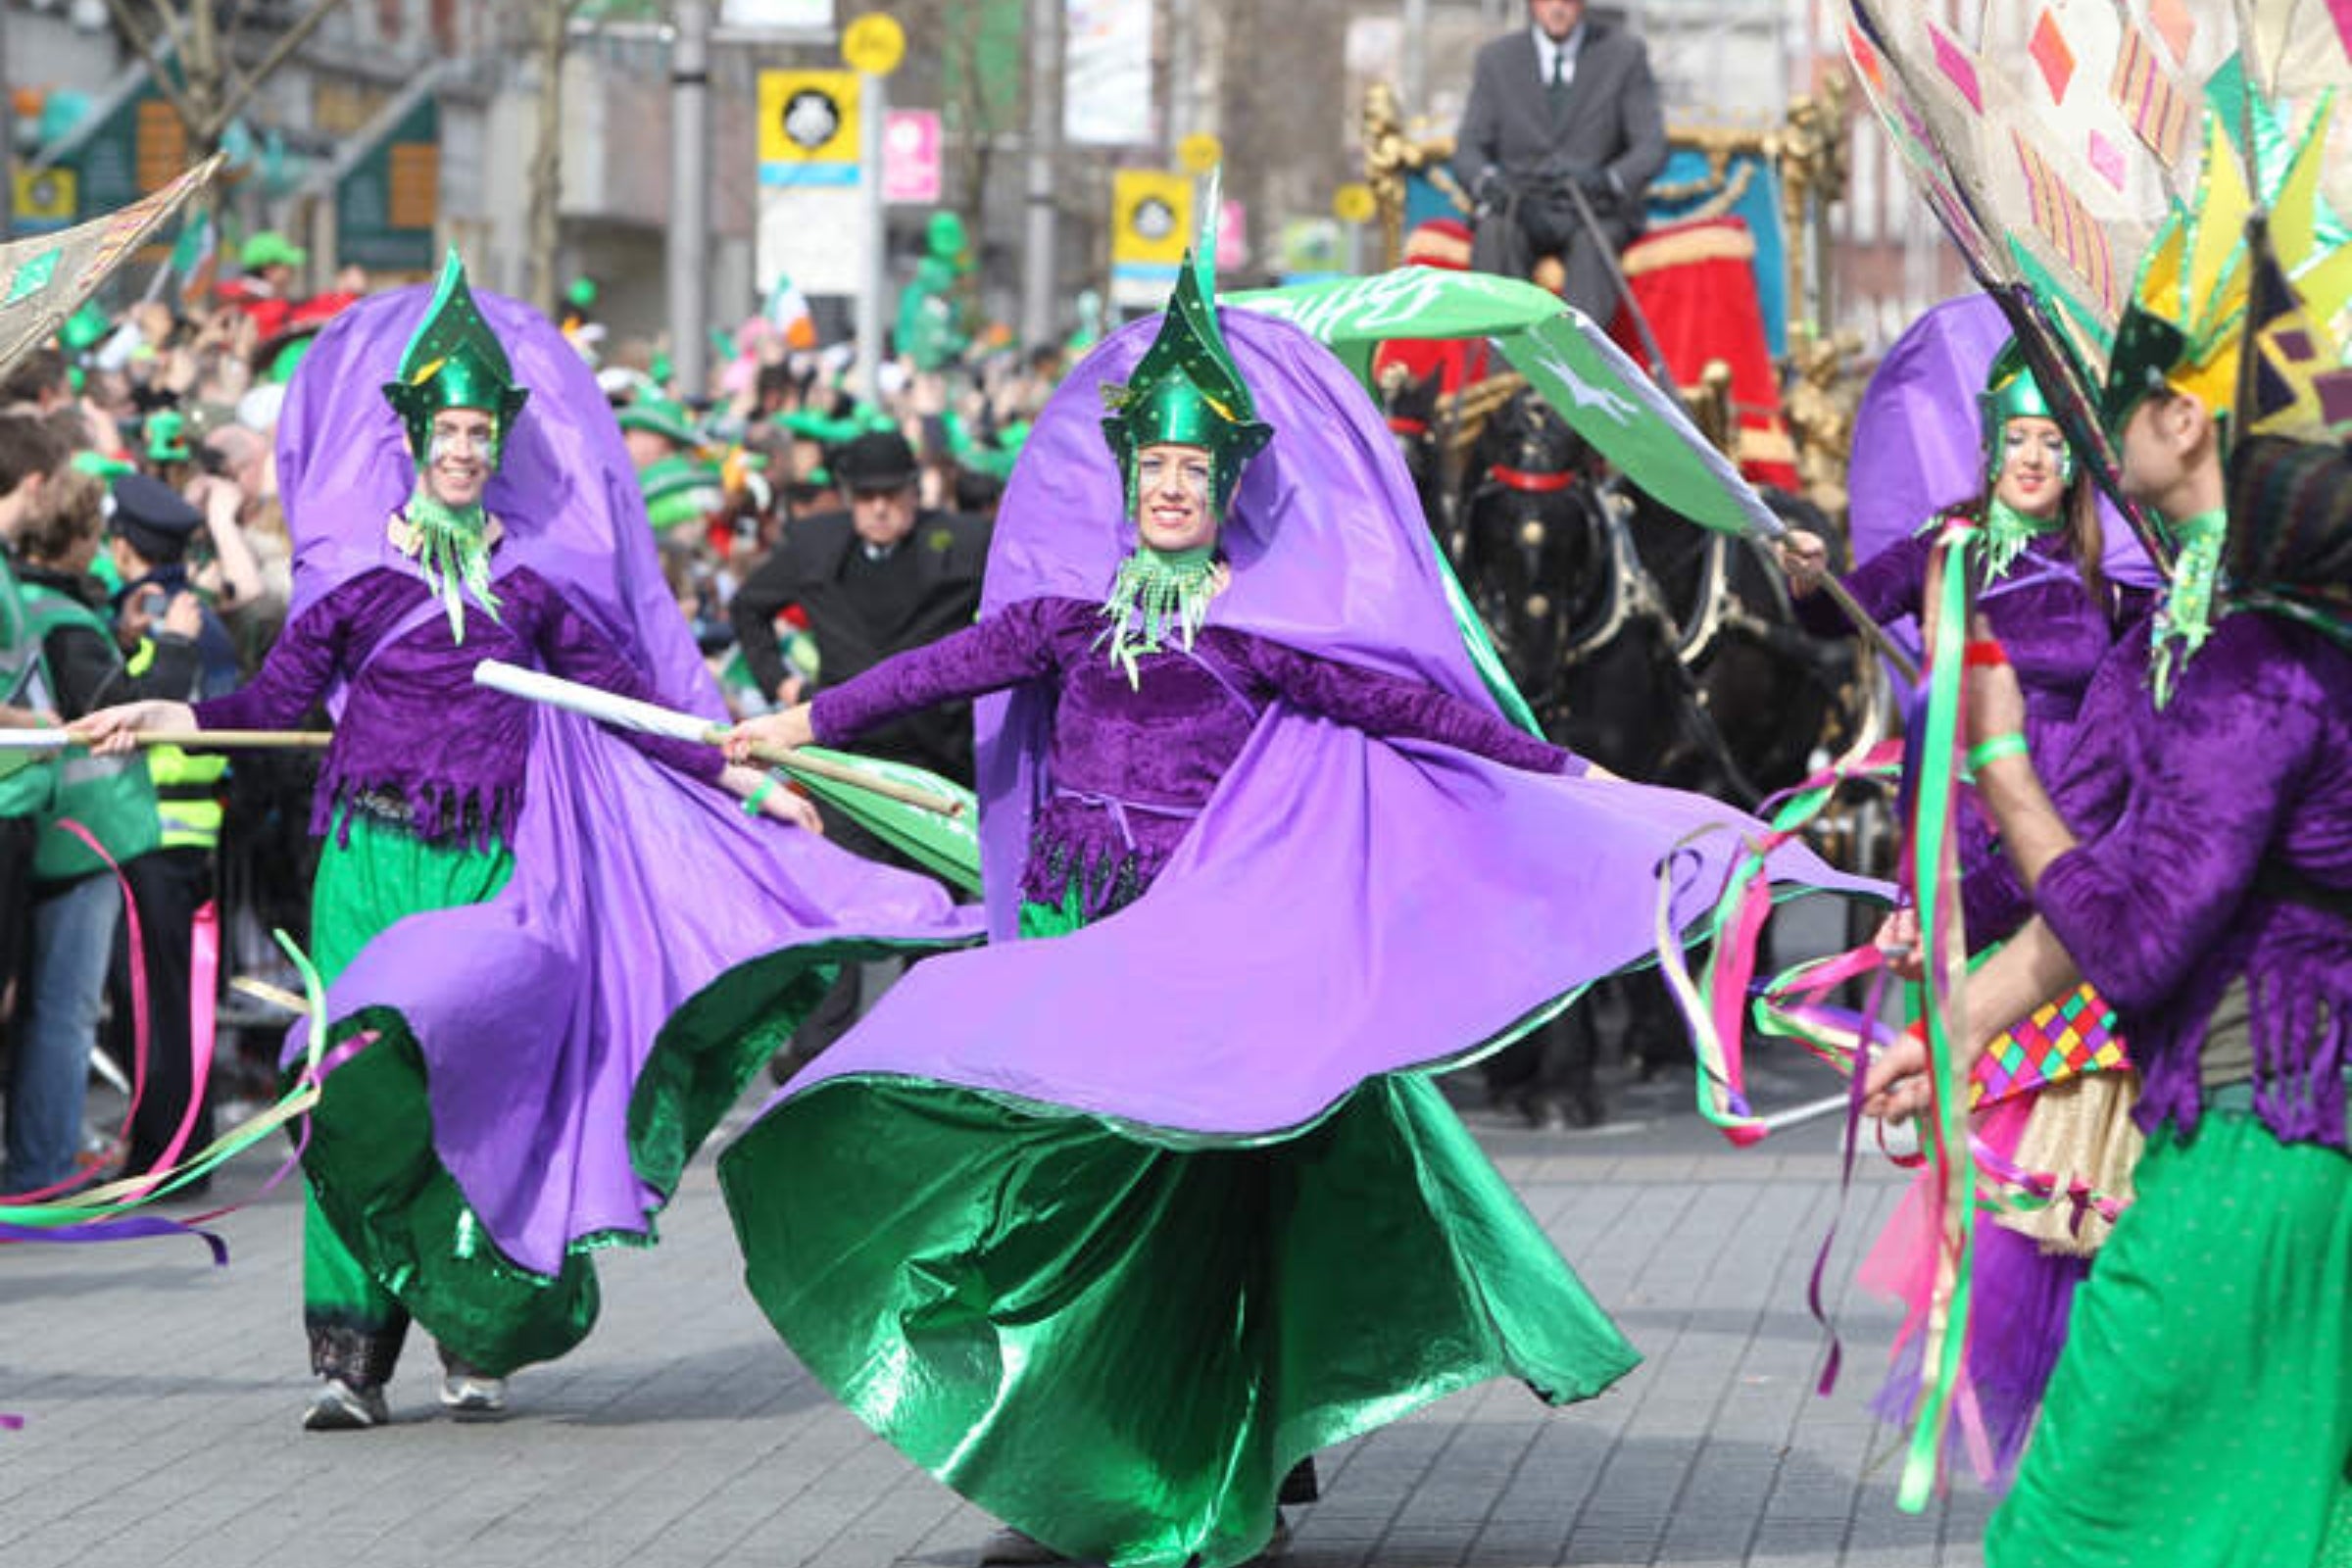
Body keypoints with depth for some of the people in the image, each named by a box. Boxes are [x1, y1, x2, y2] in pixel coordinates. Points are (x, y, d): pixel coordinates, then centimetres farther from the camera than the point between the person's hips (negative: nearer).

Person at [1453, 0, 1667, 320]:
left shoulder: (1624, 53, 4)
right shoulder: (1496, 60, 9)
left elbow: (1651, 149, -2)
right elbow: (1467, 151, 4)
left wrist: (1607, 181, -25)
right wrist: (1488, 181, -22)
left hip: (1598, 213, -1)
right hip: (1523, 211, 1)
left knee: (1592, 243, -37)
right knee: (1493, 234, -33)